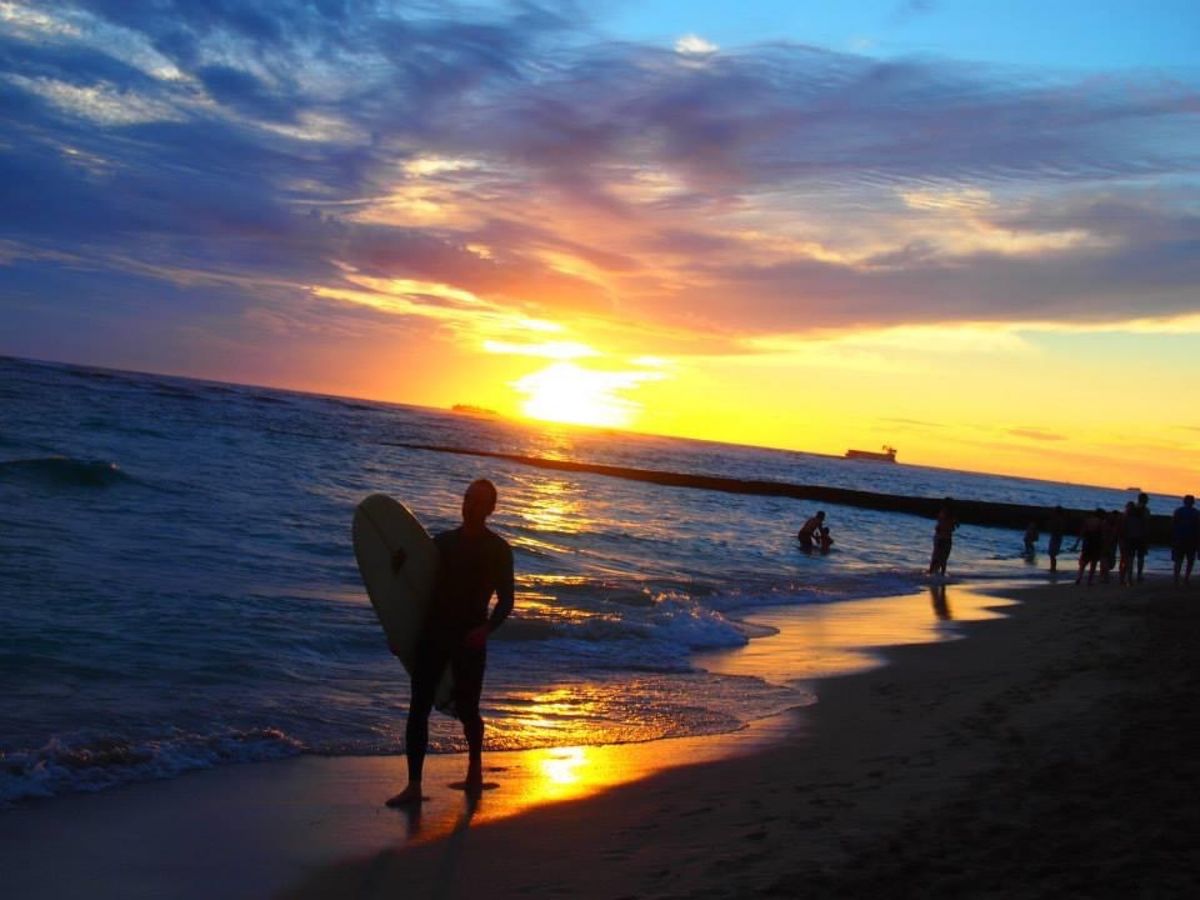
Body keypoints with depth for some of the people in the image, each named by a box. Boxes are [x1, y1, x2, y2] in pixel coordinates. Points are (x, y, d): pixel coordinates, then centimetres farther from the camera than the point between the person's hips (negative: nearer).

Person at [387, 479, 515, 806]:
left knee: (466, 709, 5)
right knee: (418, 709, -4)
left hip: (469, 640, -3)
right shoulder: (443, 542, 11)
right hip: (433, 634, 3)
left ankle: (475, 766, 33)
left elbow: (505, 601, -2)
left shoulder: (498, 549, 0)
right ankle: (413, 786, -1)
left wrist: (487, 628, -20)